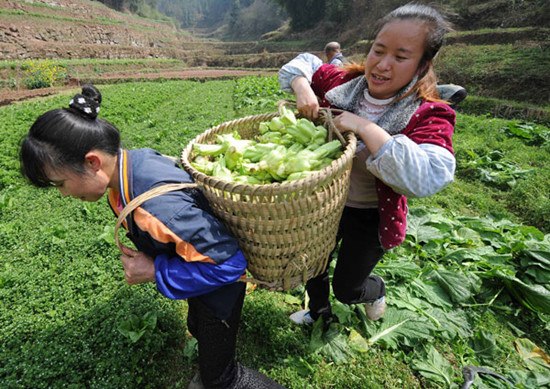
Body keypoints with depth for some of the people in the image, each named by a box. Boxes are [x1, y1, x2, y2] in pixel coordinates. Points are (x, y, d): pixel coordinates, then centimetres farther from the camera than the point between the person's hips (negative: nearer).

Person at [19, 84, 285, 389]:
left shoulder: (158, 207, -43)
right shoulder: (134, 159, -15)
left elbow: (228, 262, -36)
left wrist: (156, 272, -26)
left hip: (220, 277, -9)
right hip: (203, 259, 9)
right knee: (197, 328, 34)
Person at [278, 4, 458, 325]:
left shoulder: (427, 116, -24)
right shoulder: (344, 83, -12)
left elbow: (426, 178, -42)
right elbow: (304, 63, 5)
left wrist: (365, 127, -40)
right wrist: (303, 89, -19)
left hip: (369, 217, -4)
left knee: (346, 288, 14)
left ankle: (376, 290, 52)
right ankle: (319, 311, 55)